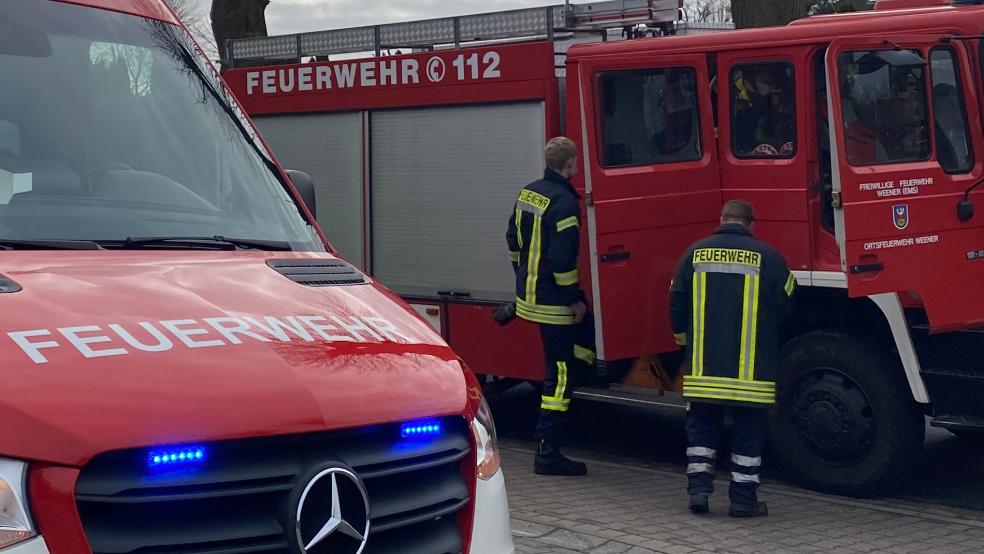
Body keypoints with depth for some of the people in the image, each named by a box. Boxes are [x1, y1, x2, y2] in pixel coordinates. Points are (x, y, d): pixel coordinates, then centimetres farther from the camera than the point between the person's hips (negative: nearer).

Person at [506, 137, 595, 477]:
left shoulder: (527, 193, 8)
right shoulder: (564, 202, -19)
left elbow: (514, 241, 19)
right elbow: (562, 258, -23)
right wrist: (574, 299, -15)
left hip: (528, 294, 9)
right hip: (553, 303, -9)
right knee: (560, 373, -3)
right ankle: (548, 454, 0)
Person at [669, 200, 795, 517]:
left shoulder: (696, 253, 3)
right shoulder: (767, 257, -4)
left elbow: (677, 301, 7)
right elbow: (784, 304, 1)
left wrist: (683, 336, 23)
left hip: (704, 364, 2)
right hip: (751, 367, -2)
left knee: (702, 426, 15)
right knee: (749, 431, 8)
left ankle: (699, 486, 8)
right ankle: (743, 498, 9)